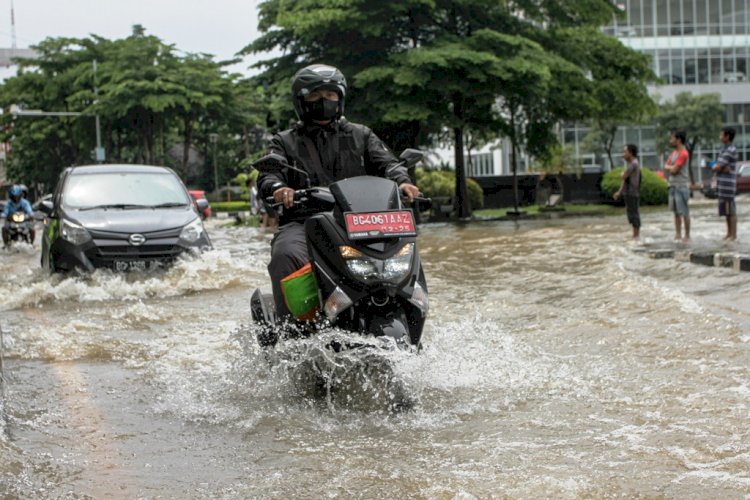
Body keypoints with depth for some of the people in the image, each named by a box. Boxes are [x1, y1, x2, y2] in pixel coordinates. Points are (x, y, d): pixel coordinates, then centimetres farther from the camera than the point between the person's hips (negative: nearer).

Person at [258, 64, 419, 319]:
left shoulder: (360, 136, 23)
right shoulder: (285, 142, 19)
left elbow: (385, 162, 8)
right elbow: (268, 175, 2)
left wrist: (402, 181, -16)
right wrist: (278, 189, -24)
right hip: (302, 223, -1)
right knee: (286, 257, -35)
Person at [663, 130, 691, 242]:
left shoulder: (683, 154, -14)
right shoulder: (674, 152, 15)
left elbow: (674, 170, -16)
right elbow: (666, 166, 14)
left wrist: (669, 167, 2)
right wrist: (671, 167, -4)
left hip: (681, 186, -9)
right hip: (673, 185, 9)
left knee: (684, 212, -5)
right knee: (676, 212, 10)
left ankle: (687, 236, -2)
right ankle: (678, 235, 15)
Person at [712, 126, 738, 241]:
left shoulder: (731, 151, -15)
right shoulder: (725, 150, 16)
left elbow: (716, 168, -19)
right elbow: (716, 165, 6)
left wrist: (714, 167, 2)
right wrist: (723, 168, -13)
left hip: (728, 185, -9)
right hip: (722, 184, 9)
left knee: (731, 210, -4)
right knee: (727, 211, 13)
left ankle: (733, 234, -1)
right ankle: (729, 233, 20)